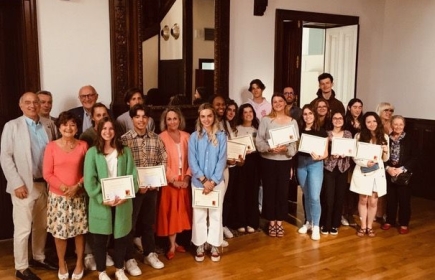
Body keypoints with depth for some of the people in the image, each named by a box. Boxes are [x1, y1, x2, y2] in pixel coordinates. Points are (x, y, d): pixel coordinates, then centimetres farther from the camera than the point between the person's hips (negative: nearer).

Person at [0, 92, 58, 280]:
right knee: (23, 229, 1)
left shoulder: (49, 124, 5)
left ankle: (38, 258, 34)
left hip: (45, 184, 4)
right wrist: (17, 184, -13)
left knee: (42, 225, 16)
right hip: (24, 185, -4)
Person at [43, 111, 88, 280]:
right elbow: (47, 174, -5)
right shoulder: (52, 146, -6)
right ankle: (62, 264, 27)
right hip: (58, 196, -1)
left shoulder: (83, 146, -1)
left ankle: (79, 263, 26)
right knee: (59, 231, 7)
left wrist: (77, 186, -12)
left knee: (80, 230, 8)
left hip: (78, 195, 1)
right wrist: (63, 187, -15)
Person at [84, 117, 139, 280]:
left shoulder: (125, 152, 5)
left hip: (122, 202, 2)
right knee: (100, 239, 9)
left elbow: (132, 176, 1)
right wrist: (102, 199, -17)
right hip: (101, 203, -2)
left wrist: (126, 196, -13)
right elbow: (89, 180, -8)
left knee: (121, 236, 12)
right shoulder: (92, 152, -2)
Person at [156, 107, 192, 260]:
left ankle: (175, 242, 24)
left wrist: (187, 177, -7)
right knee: (170, 212, 2)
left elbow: (191, 159, 4)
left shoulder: (186, 136, 5)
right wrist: (173, 180, -15)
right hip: (169, 182, -4)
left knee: (181, 211, 10)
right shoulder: (161, 138, -8)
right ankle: (172, 245, 12)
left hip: (184, 181, 4)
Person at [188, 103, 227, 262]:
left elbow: (222, 161, -5)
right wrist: (204, 180, -14)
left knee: (216, 214, 7)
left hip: (217, 182, 0)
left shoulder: (221, 136, -1)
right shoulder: (194, 137, -1)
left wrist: (213, 181, -13)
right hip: (198, 182, 0)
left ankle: (214, 246, 19)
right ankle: (200, 246, 19)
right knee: (199, 214, 7)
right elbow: (192, 161, -6)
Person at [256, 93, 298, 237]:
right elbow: (259, 140, -5)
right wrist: (269, 148, -22)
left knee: (283, 191, 4)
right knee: (269, 190, 3)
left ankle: (279, 223, 17)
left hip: (285, 160, 1)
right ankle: (271, 223, 16)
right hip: (268, 160, -1)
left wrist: (286, 148, -19)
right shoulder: (265, 120, -1)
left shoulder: (292, 121, 4)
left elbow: (296, 142, 1)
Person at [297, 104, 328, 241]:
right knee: (306, 195, 13)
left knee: (315, 196, -8)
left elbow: (326, 153, -2)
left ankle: (316, 226, 4)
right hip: (301, 164, 3)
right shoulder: (299, 130, 4)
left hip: (315, 164, -3)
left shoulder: (321, 132, -3)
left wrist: (319, 157, -23)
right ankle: (308, 222, 26)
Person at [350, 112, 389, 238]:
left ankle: (370, 226, 21)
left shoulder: (384, 137, 3)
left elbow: (385, 159, 7)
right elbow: (355, 157, -5)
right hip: (362, 172, -1)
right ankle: (363, 226, 20)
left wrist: (386, 152, -14)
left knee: (373, 201, 6)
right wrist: (366, 162, -21)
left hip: (378, 173, 1)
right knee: (363, 200, 8)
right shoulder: (359, 136, -4)